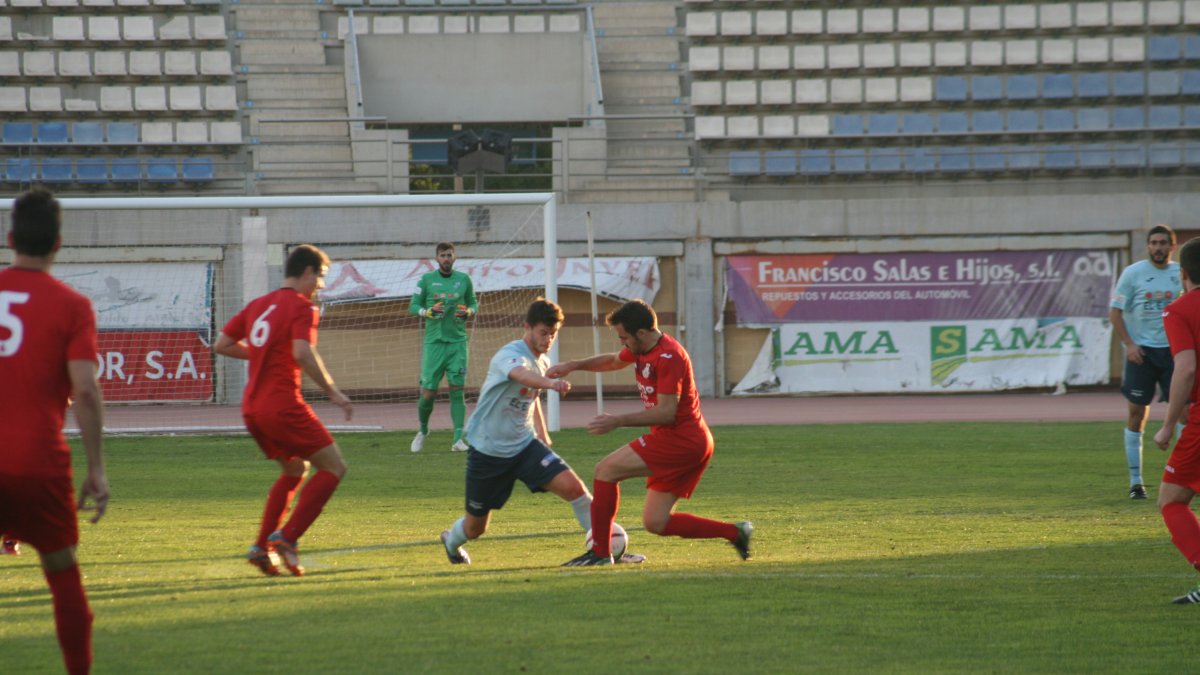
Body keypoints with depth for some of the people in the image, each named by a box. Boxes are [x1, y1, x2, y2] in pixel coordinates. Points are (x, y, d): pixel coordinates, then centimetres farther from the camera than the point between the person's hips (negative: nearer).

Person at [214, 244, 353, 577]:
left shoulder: (258, 305, 16)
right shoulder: (301, 306, -7)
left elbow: (222, 344, 18)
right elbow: (303, 353, -23)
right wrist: (333, 393, -17)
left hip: (251, 407, 8)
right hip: (283, 405, -8)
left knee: (294, 470, 24)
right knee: (333, 466, 0)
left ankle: (262, 546, 14)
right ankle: (286, 537, -11)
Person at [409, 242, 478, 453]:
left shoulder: (463, 279, 8)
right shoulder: (426, 279, 4)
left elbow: (473, 303, 17)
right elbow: (413, 306, 6)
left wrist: (469, 311, -5)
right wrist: (428, 312, -14)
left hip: (457, 341, 1)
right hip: (434, 341, -1)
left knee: (456, 388, -7)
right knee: (428, 392, -3)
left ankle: (458, 439, -7)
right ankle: (423, 430, 23)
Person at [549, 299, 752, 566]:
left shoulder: (669, 356, -19)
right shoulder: (642, 348, 10)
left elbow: (666, 413, -24)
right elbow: (614, 361, 32)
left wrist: (617, 421, -24)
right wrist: (573, 365, 19)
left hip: (679, 441, -10)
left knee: (606, 469, -8)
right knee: (656, 523, 8)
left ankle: (599, 551, -4)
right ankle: (735, 533, 10)